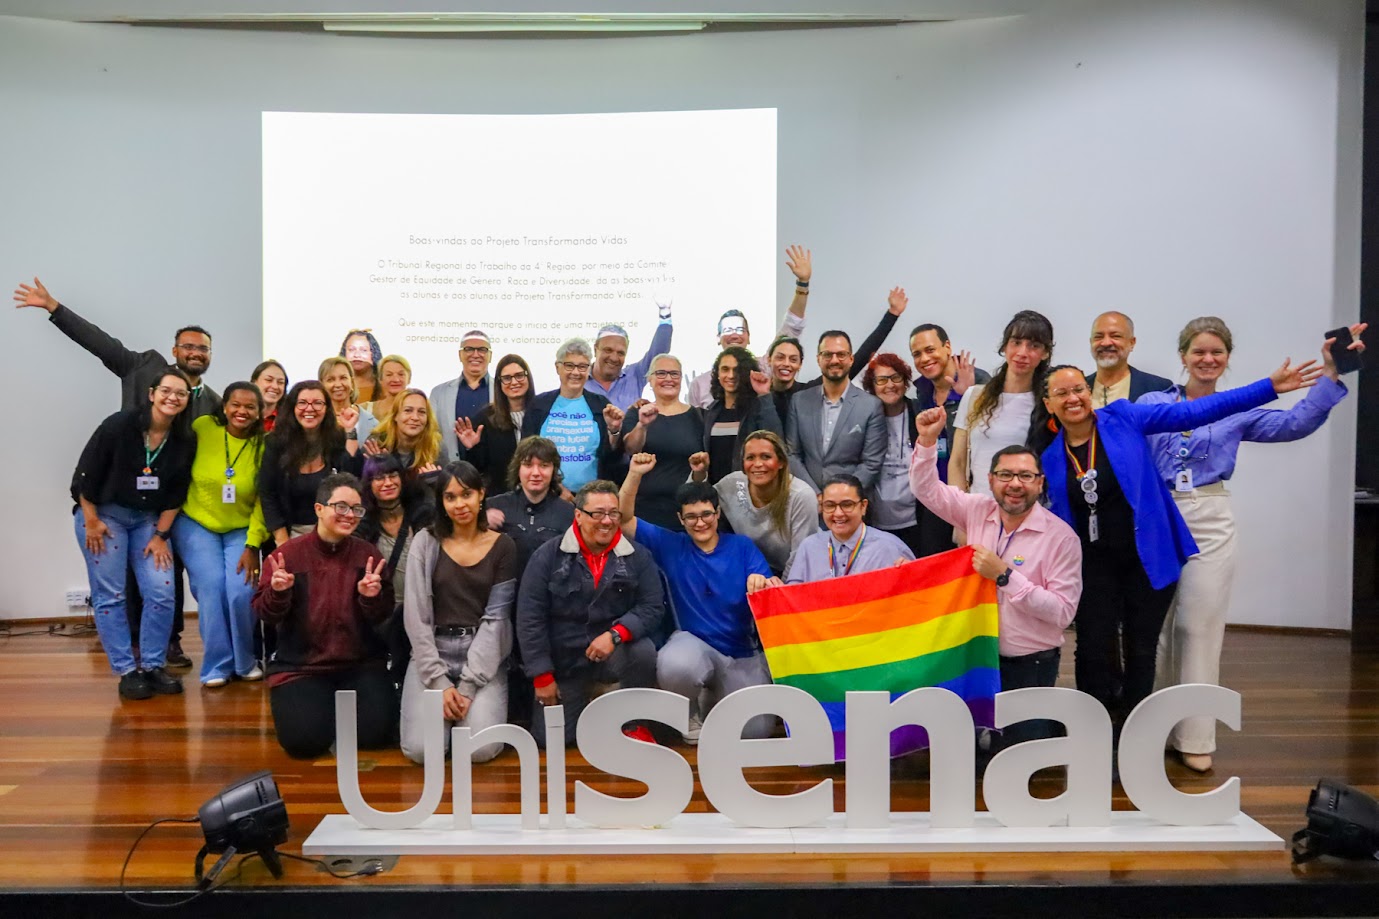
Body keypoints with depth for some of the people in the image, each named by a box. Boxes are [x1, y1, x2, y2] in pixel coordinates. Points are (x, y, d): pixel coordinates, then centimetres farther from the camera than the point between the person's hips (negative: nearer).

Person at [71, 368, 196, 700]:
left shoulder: (185, 442, -6)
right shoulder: (119, 425, -16)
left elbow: (175, 494, 1)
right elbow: (85, 475, -12)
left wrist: (160, 535, -2)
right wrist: (91, 522, -11)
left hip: (149, 520, 3)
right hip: (102, 514, -3)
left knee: (162, 593, -5)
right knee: (110, 596, -3)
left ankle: (153, 667, 9)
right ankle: (127, 672, 5)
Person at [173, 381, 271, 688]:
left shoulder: (264, 446, -9)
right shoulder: (202, 427, -9)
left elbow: (263, 501, -7)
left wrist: (252, 546, -10)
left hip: (241, 530, 0)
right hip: (196, 524, 0)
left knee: (241, 591, -15)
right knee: (212, 586, -16)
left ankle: (245, 662, 8)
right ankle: (217, 666, 0)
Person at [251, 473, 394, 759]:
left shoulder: (368, 554, -2)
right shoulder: (289, 553, -6)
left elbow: (381, 617, 0)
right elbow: (264, 614, -4)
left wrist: (372, 597, -21)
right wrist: (277, 592, -24)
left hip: (361, 663, 1)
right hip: (300, 665, -1)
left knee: (376, 732, -15)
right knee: (305, 740, -18)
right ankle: (325, 704, 18)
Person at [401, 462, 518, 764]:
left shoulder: (503, 547, 1)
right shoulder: (425, 542, 1)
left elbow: (495, 618, -5)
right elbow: (416, 616, -4)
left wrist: (469, 685, -13)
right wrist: (439, 682, -13)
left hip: (484, 659, 0)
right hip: (432, 655, 1)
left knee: (482, 750, -20)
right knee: (421, 750, -18)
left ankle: (469, 707, 14)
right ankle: (451, 706, 14)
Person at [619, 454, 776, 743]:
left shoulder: (742, 546, 3)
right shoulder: (670, 546, 3)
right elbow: (624, 520, -4)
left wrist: (764, 583, -30)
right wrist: (635, 474, -16)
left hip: (743, 655, 2)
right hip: (694, 643, -1)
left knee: (754, 730, -13)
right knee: (675, 665, -37)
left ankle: (715, 700, 24)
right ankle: (693, 713, 0)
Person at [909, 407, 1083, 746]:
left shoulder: (1061, 537, -15)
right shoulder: (978, 512, -2)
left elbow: (1062, 612, -19)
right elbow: (926, 489, 1)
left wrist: (1004, 575, -25)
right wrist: (927, 440, -15)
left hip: (1030, 666, -4)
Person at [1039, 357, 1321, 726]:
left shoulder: (1123, 418, -6)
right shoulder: (1051, 459, 1)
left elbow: (1193, 412, -8)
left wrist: (1269, 387, -11)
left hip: (1147, 557, -1)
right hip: (1095, 566, 1)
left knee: (1141, 653, 8)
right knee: (1095, 652, -3)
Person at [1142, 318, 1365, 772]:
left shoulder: (1236, 413, 9)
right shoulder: (1150, 404, 4)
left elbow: (1296, 423, -5)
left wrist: (1330, 374, -15)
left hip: (1209, 524, 1)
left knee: (1199, 627, 3)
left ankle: (1193, 735, 14)